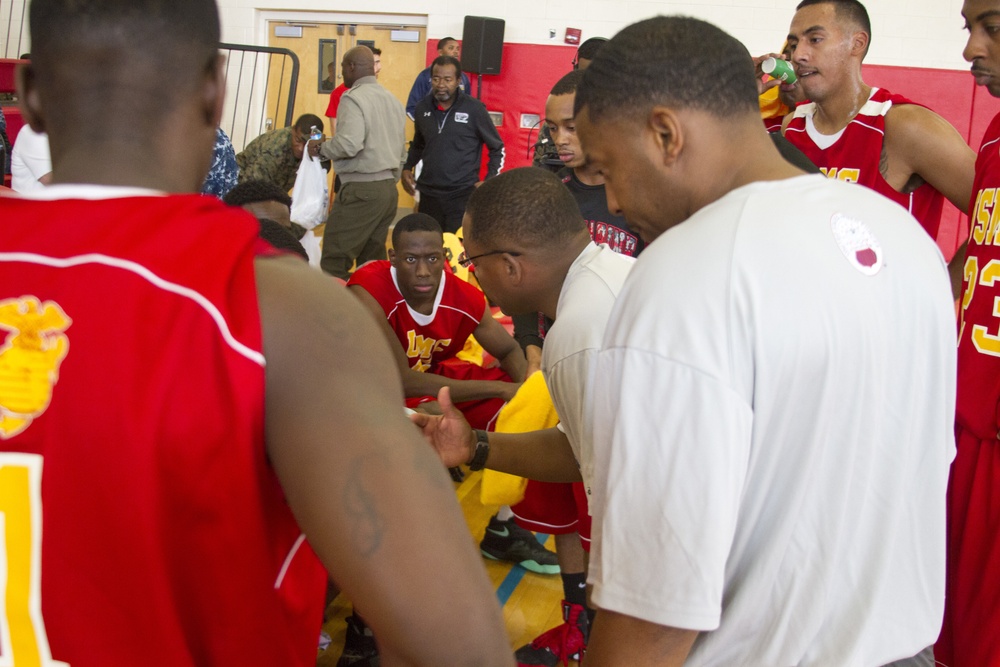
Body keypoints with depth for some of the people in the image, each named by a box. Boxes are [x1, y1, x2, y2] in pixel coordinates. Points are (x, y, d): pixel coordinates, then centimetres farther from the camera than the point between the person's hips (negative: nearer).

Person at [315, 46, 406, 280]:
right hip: (389, 188, 9)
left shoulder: (353, 98, -10)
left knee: (334, 262, -5)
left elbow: (349, 144, -23)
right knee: (372, 262, 12)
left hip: (361, 189, -9)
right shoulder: (391, 99, 16)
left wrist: (320, 147, -5)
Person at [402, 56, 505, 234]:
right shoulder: (423, 107, 6)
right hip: (429, 194, 4)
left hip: (463, 194, -4)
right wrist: (407, 168, 9)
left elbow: (497, 148, 3)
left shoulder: (474, 109, -6)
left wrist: (489, 182, -5)